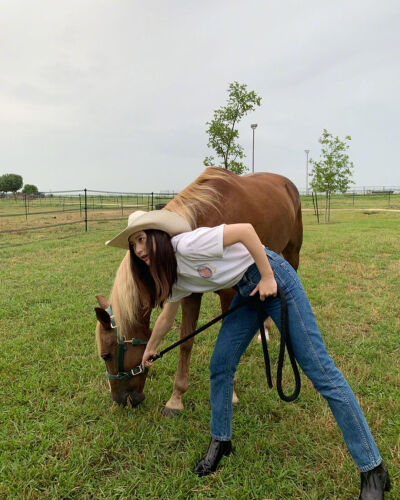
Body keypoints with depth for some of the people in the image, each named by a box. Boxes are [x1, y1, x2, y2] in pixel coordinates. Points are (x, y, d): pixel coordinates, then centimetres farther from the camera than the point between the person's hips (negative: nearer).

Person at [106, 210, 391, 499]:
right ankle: (220, 442, 29)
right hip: (246, 292, 8)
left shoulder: (187, 245, -23)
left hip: (274, 280, -8)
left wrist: (267, 277, -21)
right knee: (220, 365, 7)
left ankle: (373, 470, 6)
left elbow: (246, 230, -25)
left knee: (320, 370, -4)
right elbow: (167, 317, 21)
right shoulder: (174, 276, 4)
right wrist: (151, 348, 35)